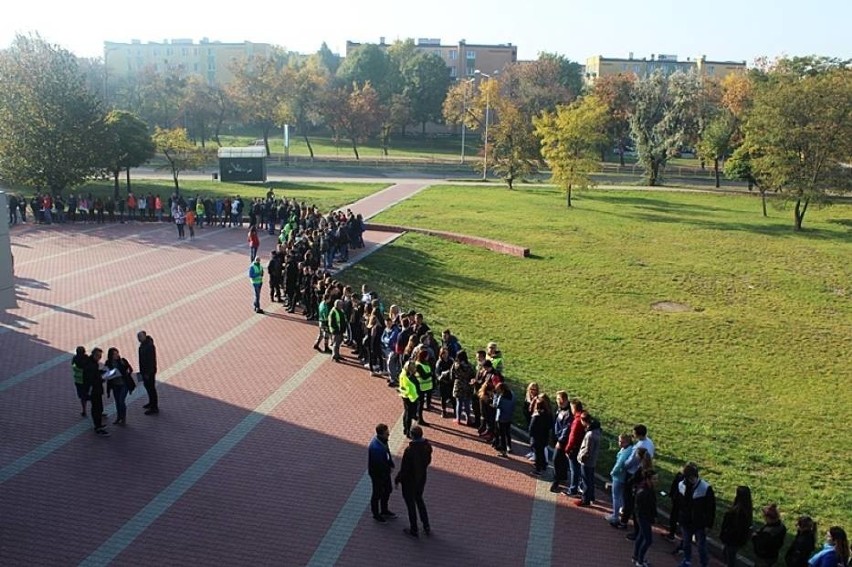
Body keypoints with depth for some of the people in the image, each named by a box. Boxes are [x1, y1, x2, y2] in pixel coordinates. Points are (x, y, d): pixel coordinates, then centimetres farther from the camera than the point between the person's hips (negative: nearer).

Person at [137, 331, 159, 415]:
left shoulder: (149, 346, -24)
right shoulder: (142, 345, 7)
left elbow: (151, 360, -24)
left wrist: (148, 373, -22)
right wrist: (141, 370, 16)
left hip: (150, 371, -10)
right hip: (144, 370, 10)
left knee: (151, 388, -4)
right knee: (147, 386, 21)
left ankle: (154, 408, 2)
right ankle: (151, 403, 37)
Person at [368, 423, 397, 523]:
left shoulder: (383, 440, -6)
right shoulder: (375, 447, -35)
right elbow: (378, 463, -29)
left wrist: (391, 465, -1)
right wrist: (389, 468, -14)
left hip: (385, 471, 9)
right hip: (377, 474, -9)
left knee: (387, 490, 24)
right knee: (377, 494, 12)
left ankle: (384, 511, 44)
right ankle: (376, 514, 33)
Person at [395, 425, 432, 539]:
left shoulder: (409, 450, -32)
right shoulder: (427, 446, -12)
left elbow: (404, 468, -23)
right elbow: (428, 460, 4)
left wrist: (397, 479, -7)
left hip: (410, 481, -6)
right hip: (421, 478, 6)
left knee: (411, 504, 12)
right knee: (419, 500, 26)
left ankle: (414, 530, 26)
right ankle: (426, 527, 32)